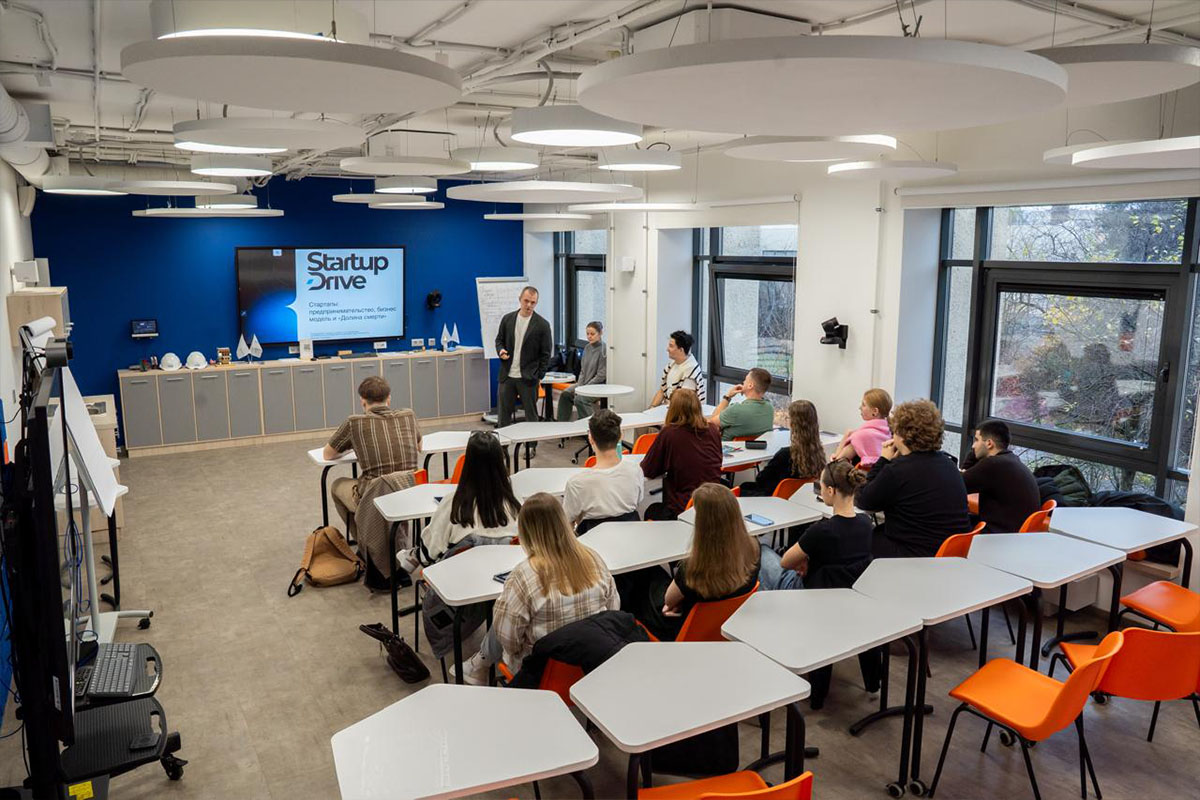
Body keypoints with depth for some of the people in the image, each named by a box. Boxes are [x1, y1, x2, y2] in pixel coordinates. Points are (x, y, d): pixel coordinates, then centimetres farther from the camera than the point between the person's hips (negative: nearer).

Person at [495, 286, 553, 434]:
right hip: (507, 376, 3)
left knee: (531, 415, 6)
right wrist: (501, 350, -8)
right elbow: (499, 339, 16)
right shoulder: (507, 319, 4)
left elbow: (545, 353, -2)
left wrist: (539, 377, -6)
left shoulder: (542, 324, -5)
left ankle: (532, 445, 15)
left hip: (528, 378, -3)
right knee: (503, 414, 8)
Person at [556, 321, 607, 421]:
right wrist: (579, 386, -2)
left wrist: (585, 388, -16)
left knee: (579, 399, -28)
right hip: (585, 383, 8)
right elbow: (583, 370, 13)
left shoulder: (603, 349, -16)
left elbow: (601, 375, -17)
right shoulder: (587, 347, 8)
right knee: (565, 394, -9)